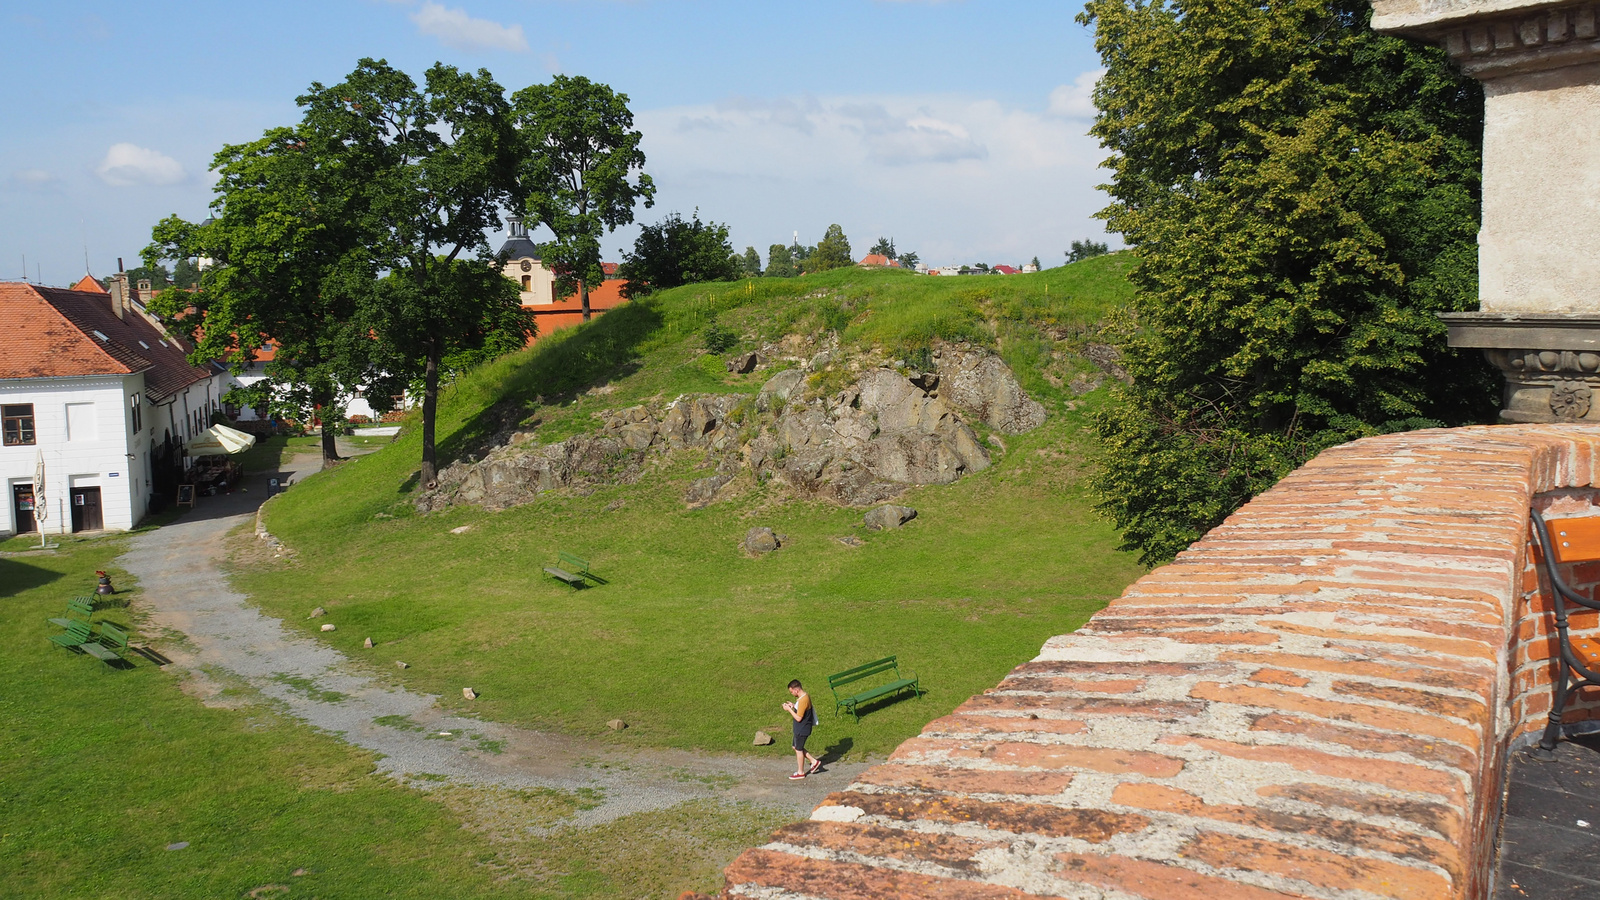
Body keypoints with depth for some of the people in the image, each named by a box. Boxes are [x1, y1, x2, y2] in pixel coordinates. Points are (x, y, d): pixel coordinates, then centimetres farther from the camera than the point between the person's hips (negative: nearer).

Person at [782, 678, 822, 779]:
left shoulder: (803, 700, -28)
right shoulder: (805, 696, 3)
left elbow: (799, 718, -26)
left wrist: (789, 709, -18)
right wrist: (793, 706, 5)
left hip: (802, 729, -10)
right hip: (801, 728, 10)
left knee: (799, 749, 7)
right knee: (796, 747, 21)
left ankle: (800, 772, 22)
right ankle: (814, 761, 27)